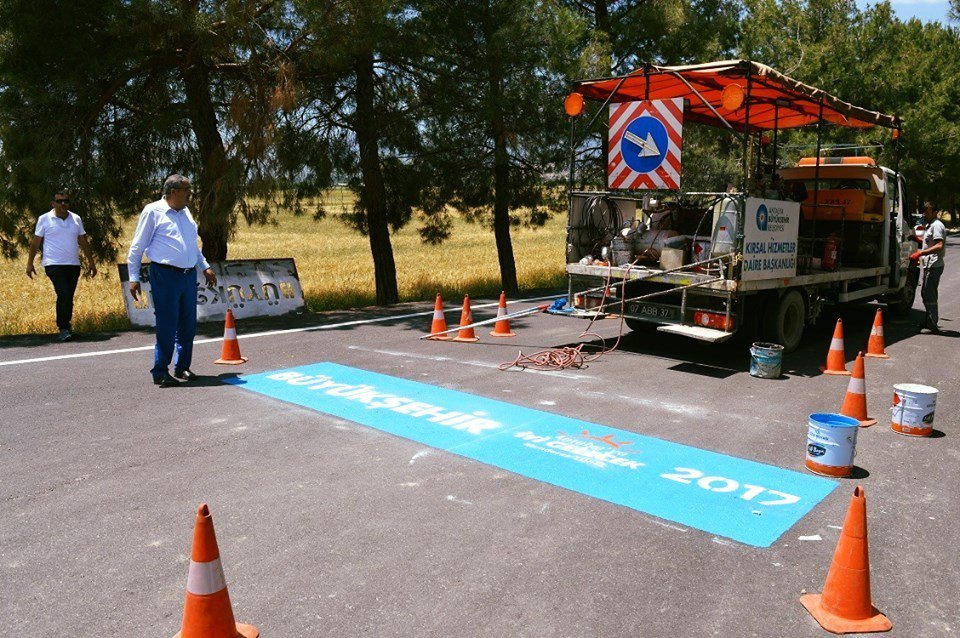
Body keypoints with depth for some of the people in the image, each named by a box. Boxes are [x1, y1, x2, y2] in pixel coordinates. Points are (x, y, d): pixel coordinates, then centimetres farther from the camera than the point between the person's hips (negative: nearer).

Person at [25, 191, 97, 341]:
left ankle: (66, 326, 19)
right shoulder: (44, 219, 1)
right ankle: (63, 328, -11)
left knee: (68, 298, 8)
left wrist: (90, 261, 14)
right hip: (54, 265, -4)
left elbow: (83, 242, 16)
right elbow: (35, 242, 4)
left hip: (73, 265, 4)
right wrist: (30, 263, 2)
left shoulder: (76, 219, 11)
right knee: (64, 295, -17)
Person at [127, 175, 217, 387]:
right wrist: (134, 278, -7)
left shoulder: (185, 212, 16)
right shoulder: (153, 211, -4)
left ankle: (182, 367, 23)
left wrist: (205, 267, 22)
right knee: (167, 326, -6)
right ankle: (160, 372, 4)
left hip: (189, 275, 7)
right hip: (165, 276, -7)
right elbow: (136, 248, -3)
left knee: (188, 325, 10)